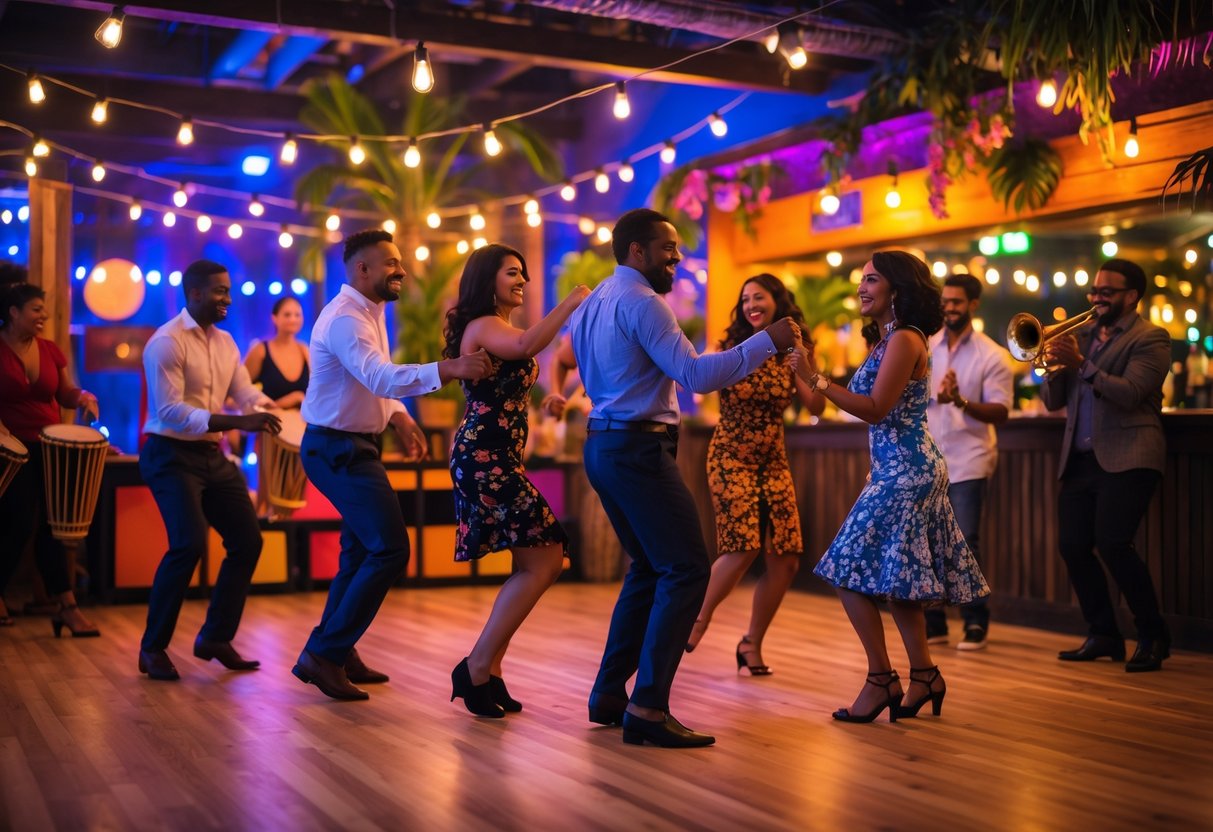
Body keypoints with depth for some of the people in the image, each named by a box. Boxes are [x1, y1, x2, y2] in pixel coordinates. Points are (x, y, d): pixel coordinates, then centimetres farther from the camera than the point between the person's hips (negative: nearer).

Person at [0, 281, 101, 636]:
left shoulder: (51, 350, 6)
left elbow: (64, 393, 11)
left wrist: (82, 397, -10)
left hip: (50, 448, 5)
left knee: (51, 526, 7)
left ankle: (66, 607, 9)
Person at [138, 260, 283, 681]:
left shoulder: (225, 342, 12)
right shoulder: (167, 342, -14)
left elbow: (246, 394, 7)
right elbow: (170, 411, -24)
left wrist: (263, 409, -17)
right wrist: (238, 422, -32)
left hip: (212, 456, 8)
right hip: (171, 456, -8)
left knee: (247, 540, 6)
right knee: (189, 543, -21)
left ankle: (215, 638, 20)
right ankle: (153, 647, -4)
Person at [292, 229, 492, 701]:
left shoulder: (368, 313, 11)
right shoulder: (346, 320, -22)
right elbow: (381, 378, -40)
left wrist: (398, 416, 1)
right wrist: (448, 369, -52)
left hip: (353, 447, 11)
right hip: (338, 449, -11)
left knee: (363, 550, 19)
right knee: (389, 550, -14)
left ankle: (337, 653, 31)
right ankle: (324, 654, -6)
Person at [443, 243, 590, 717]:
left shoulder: (496, 329, 23)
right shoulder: (483, 326, -10)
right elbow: (528, 346, -32)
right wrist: (572, 302, -24)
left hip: (496, 458, 10)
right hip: (484, 457, -10)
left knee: (536, 563, 9)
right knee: (543, 560, -12)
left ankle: (488, 669, 12)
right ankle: (477, 668, -7)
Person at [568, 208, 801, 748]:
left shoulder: (593, 303, 17)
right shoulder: (641, 302, -13)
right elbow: (696, 375, -21)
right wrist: (767, 341, -18)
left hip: (602, 446, 10)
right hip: (638, 448, -10)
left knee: (650, 569, 18)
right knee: (686, 570, -8)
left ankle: (609, 695, 20)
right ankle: (648, 709, -12)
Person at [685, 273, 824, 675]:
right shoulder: (733, 348, -3)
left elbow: (817, 407, -6)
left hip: (774, 462, 4)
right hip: (731, 459, -4)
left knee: (785, 559, -3)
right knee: (742, 548, -16)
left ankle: (752, 642, 15)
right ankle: (700, 618, 9)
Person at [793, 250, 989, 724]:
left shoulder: (904, 339, -12)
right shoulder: (887, 339, 16)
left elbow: (875, 409, -20)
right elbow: (874, 408, 9)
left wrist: (816, 379, -21)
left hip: (904, 472, -10)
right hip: (897, 471, 10)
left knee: (850, 571, -7)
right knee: (893, 576, 14)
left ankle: (881, 680, 0)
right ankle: (924, 677, 20)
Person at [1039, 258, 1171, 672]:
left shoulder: (1150, 338, -1)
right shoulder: (1084, 337, 19)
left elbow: (1129, 394, -16)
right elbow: (1053, 401, 15)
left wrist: (1082, 364, -24)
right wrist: (1055, 365, -4)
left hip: (1126, 458, -7)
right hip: (1080, 459, 7)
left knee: (1112, 542, -18)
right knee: (1072, 546, 2)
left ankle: (1153, 637, -2)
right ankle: (1104, 637, 16)